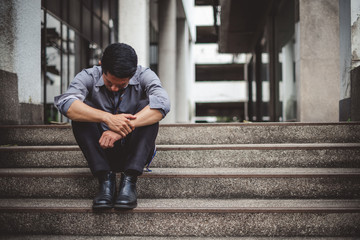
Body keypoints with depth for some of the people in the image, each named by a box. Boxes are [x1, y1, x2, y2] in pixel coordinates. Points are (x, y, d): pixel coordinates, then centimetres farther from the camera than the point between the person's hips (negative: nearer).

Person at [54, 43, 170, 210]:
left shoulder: (144, 76, -9)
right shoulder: (89, 77, -9)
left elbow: (162, 104, -29)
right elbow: (65, 102, -29)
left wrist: (121, 129, -40)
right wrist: (107, 118, -42)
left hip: (136, 152, 0)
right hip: (101, 151, 1)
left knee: (145, 106, -24)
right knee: (80, 111, -21)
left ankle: (129, 180, -30)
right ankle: (105, 179, -27)